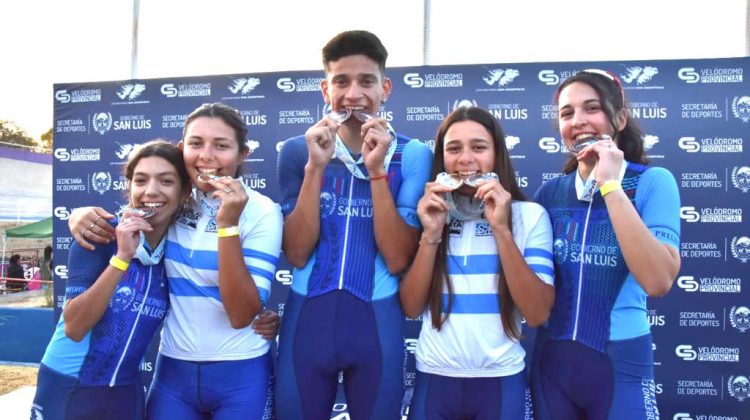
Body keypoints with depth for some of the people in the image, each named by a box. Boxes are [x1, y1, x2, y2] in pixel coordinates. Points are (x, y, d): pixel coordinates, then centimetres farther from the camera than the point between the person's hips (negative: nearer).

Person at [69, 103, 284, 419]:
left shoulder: (261, 212, -13)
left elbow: (241, 314, -20)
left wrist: (228, 224, -28)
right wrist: (83, 216, -9)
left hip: (239, 376, -3)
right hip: (173, 369, 4)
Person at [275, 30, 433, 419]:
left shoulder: (412, 155, -4)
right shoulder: (297, 150, 0)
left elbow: (397, 259, -11)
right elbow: (297, 254, -7)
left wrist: (377, 169, -18)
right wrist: (316, 167, -16)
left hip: (377, 322, -1)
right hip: (307, 319, 1)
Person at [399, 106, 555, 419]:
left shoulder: (529, 215, -5)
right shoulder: (428, 212, 1)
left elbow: (538, 313, -13)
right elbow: (411, 308, -3)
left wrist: (501, 228, -19)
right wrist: (431, 235, -15)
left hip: (500, 379, -1)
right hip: (434, 378, 2)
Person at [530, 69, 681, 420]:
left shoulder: (653, 181, -8)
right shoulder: (550, 191, 2)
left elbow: (658, 281, -23)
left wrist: (611, 185, -21)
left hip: (620, 361, -3)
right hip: (552, 358, 4)